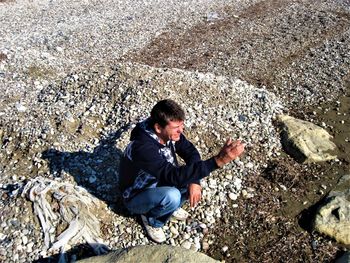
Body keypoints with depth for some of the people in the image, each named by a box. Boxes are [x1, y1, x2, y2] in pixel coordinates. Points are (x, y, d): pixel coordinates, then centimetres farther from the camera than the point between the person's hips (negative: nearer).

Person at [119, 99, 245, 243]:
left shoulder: (169, 132, -17)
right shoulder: (142, 148, -39)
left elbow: (190, 152, -7)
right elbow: (175, 176, -46)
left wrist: (194, 181, -26)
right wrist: (218, 160, -53)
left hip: (159, 184, 7)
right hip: (136, 197, -7)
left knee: (191, 175, -13)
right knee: (172, 196, -35)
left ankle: (170, 205, 10)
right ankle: (151, 219, -3)